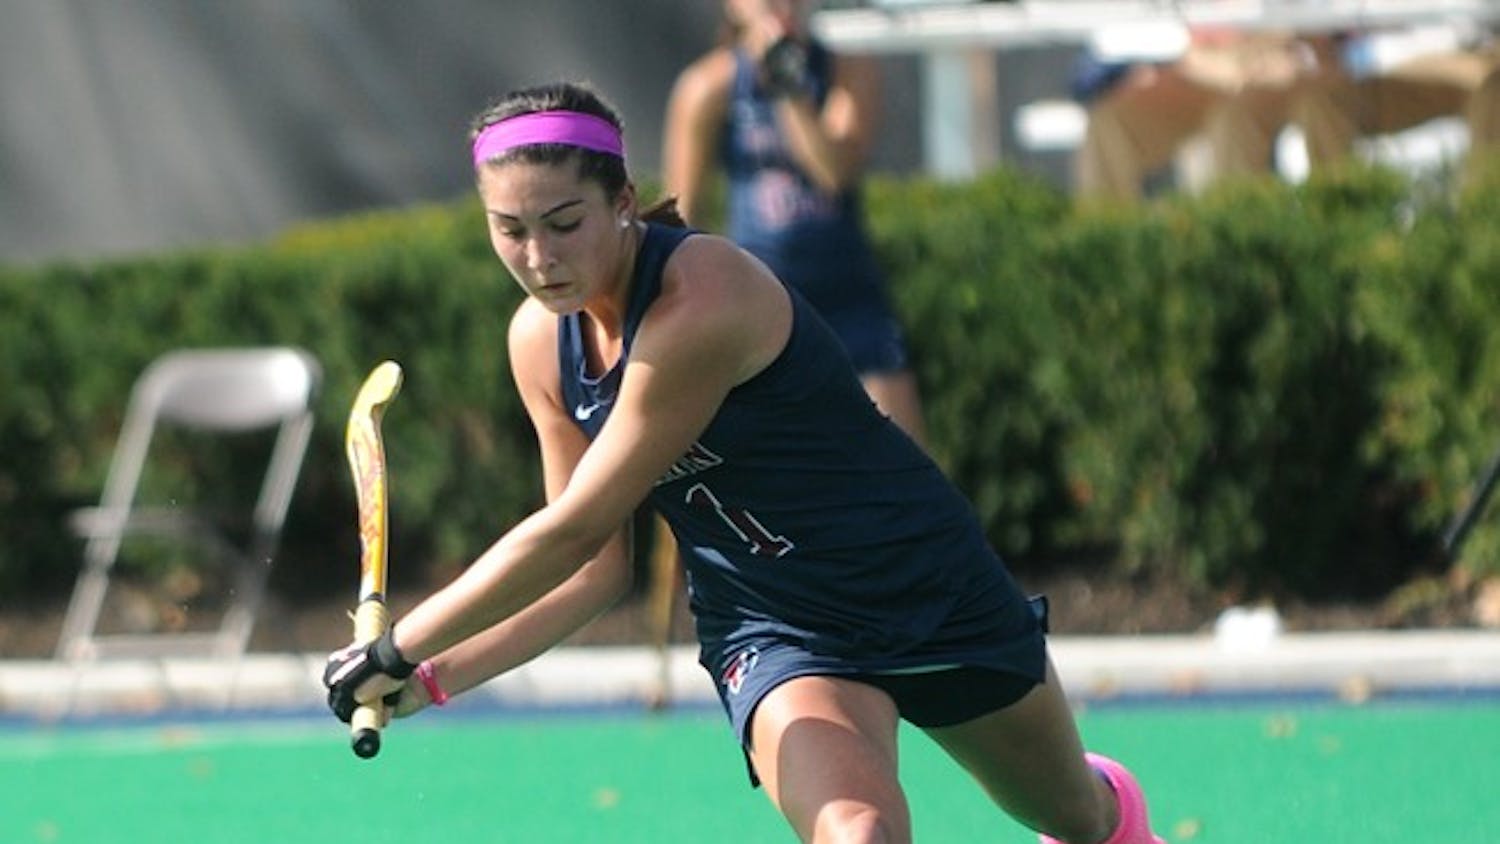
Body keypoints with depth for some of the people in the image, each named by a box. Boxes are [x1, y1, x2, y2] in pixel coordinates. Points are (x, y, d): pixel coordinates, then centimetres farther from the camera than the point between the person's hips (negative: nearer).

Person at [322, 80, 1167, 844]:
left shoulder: (702, 302, -32)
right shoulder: (542, 341, -9)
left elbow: (574, 530, -30)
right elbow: (598, 562, 0)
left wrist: (401, 647, -24)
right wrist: (438, 676, -11)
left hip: (934, 589, -3)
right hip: (779, 637, 3)